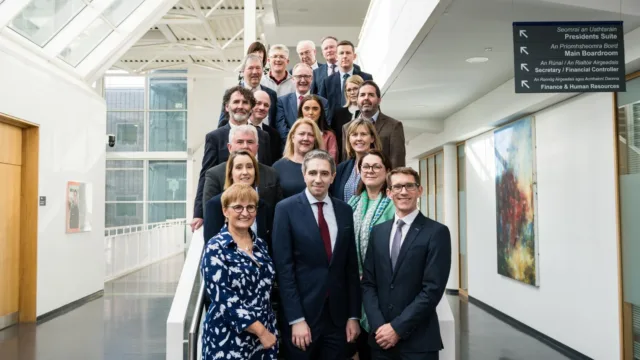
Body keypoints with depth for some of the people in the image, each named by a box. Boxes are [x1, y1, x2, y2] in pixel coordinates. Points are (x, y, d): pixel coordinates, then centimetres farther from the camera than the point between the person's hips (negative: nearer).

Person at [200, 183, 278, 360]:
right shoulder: (215, 249, -11)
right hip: (229, 339, -5)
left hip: (265, 334, 6)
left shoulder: (260, 244, 7)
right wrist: (261, 331, -16)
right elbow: (223, 299, -18)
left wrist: (268, 331, 8)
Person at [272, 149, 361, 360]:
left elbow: (351, 267, 8)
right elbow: (284, 267, -10)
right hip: (302, 313, -3)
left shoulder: (344, 211, 6)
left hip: (338, 315, 4)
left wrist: (353, 315, 5)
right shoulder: (286, 209, -6)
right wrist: (296, 319, -13)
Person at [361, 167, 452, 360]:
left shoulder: (437, 232, -7)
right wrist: (379, 326, -8)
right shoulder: (378, 231, 8)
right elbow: (368, 283, 5)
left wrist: (398, 328, -14)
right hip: (381, 338, 4)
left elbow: (433, 289, -13)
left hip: (419, 341, -4)